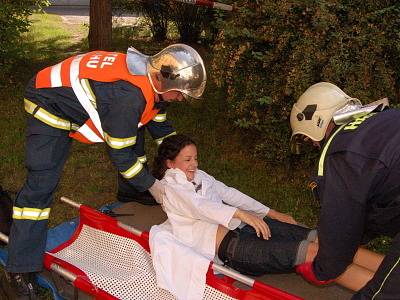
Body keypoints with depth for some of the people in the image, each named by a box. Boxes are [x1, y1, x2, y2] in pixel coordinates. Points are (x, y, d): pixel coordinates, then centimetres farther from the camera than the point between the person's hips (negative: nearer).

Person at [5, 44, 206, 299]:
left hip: (84, 95, 9)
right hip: (49, 104, -9)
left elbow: (161, 125, 7)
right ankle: (21, 268, -6)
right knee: (42, 183, -15)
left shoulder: (152, 79, -10)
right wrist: (152, 185, -16)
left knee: (134, 137, 11)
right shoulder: (130, 95, -38)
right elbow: (120, 154, -28)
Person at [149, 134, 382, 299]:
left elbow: (228, 193, 17)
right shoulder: (170, 188, -1)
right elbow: (199, 206, -18)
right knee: (313, 251, -22)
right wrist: (241, 214, -33)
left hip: (244, 224, 8)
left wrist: (271, 213, 10)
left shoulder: (198, 175, 21)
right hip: (230, 246, -7)